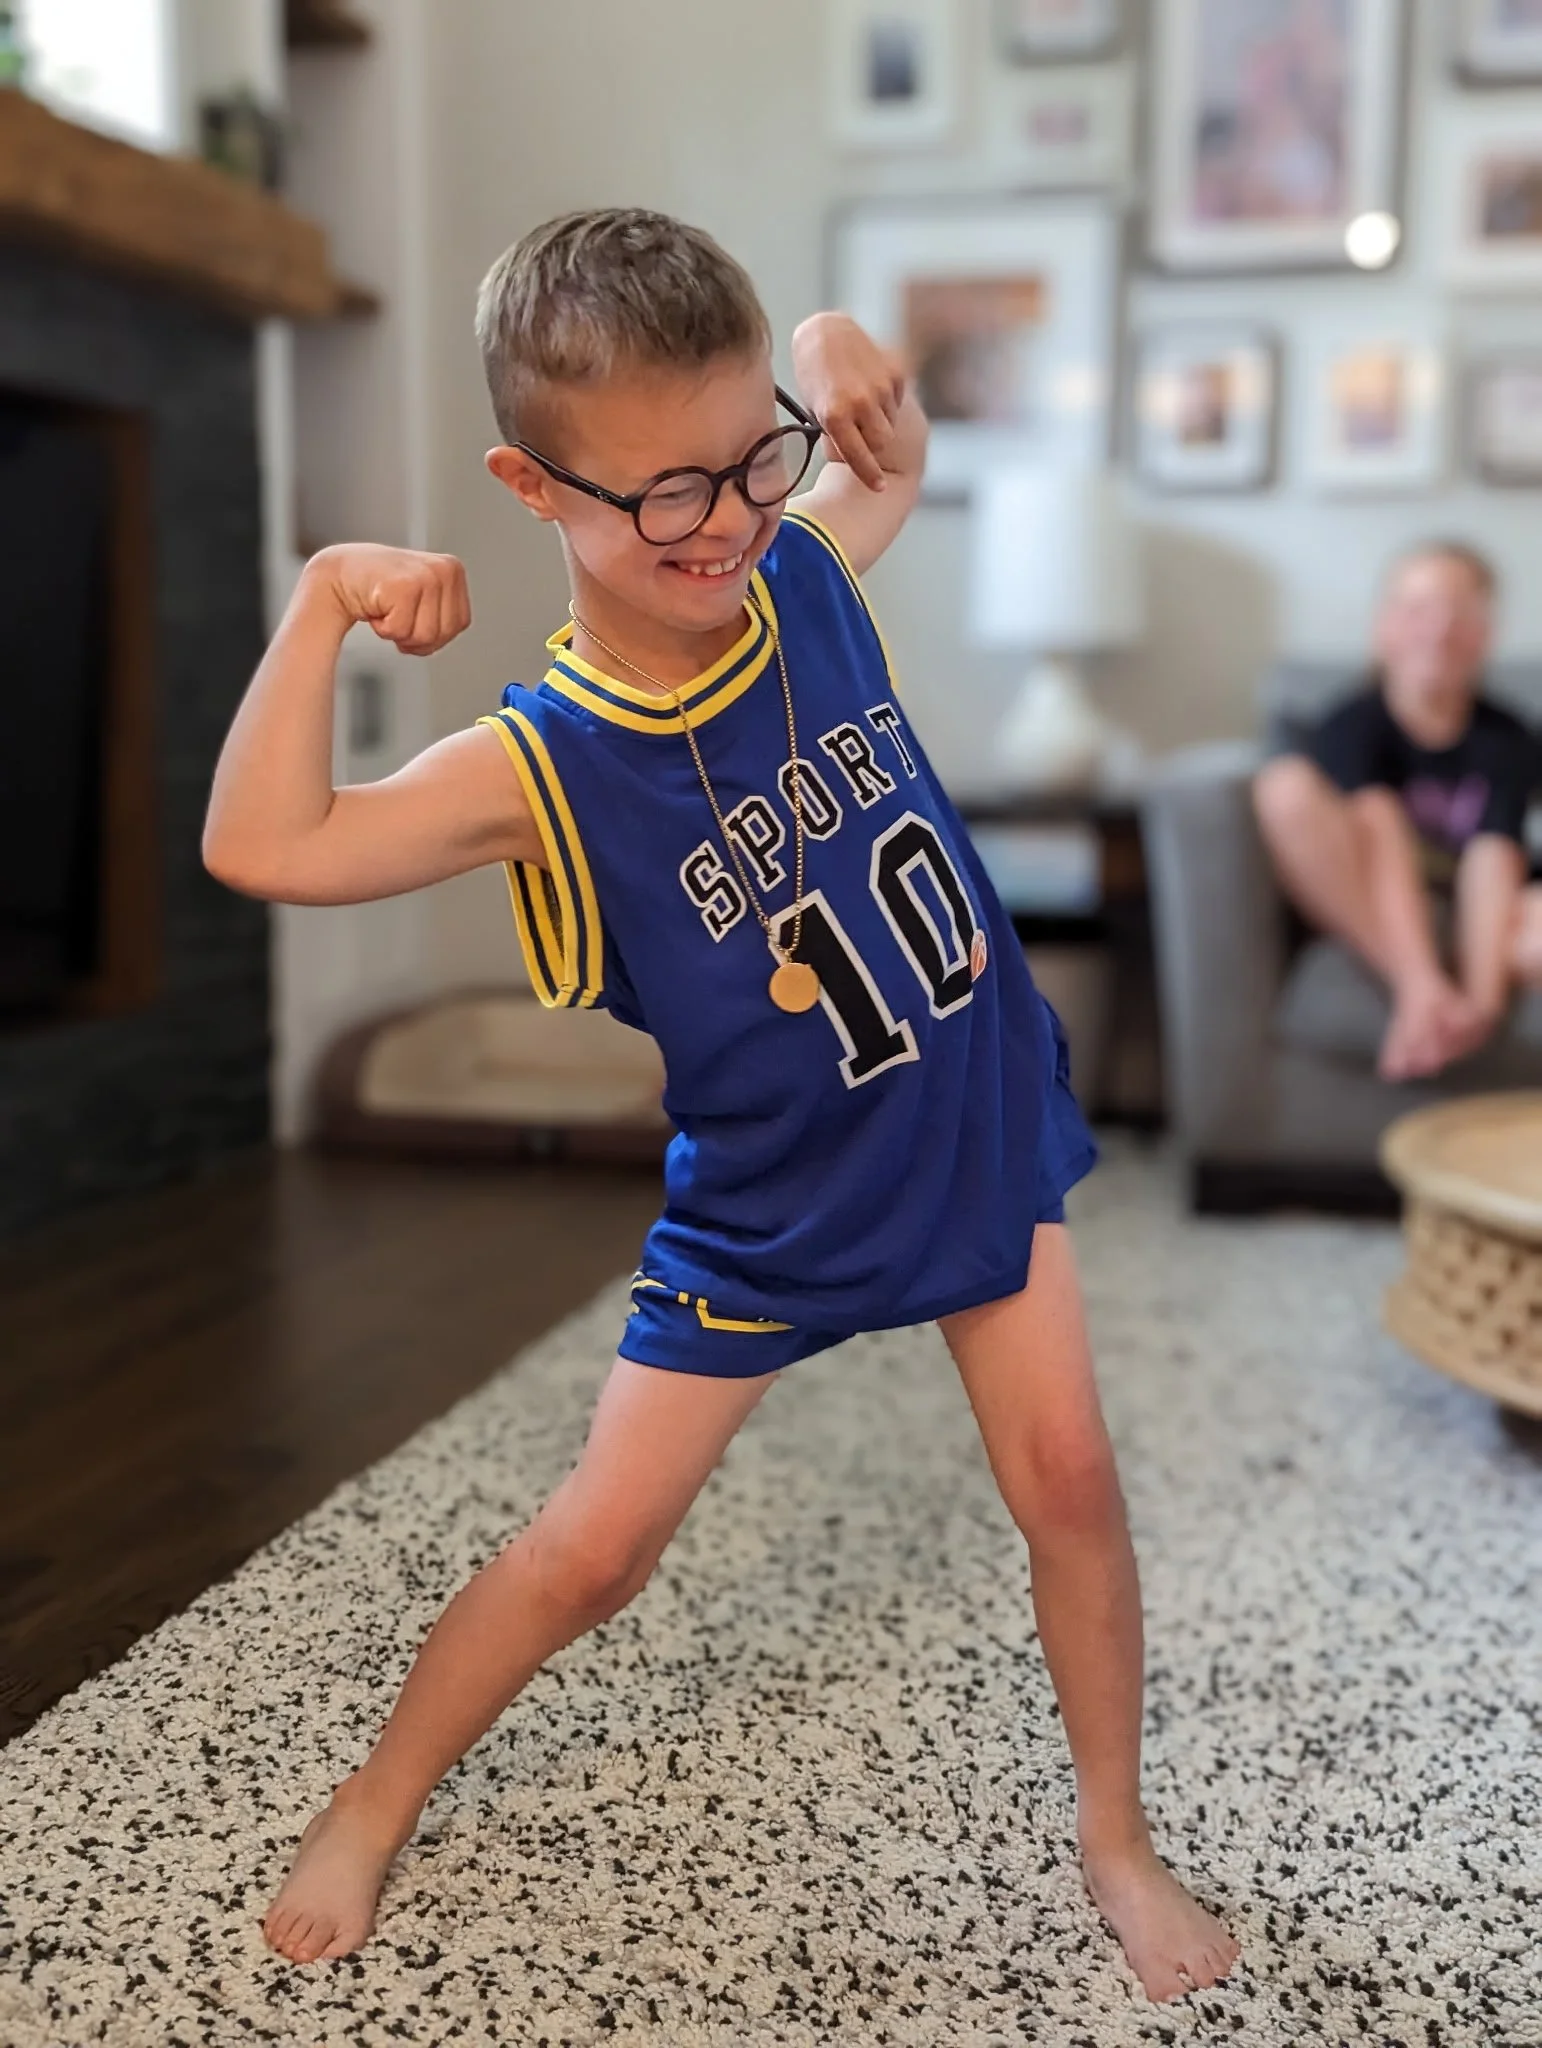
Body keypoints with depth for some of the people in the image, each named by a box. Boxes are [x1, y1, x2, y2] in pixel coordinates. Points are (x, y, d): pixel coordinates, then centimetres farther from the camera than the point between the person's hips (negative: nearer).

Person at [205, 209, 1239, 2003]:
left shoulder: (804, 579, -10)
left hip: (982, 1127, 4)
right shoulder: (544, 764, -23)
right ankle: (379, 1799, 31)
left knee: (1068, 1478, 4)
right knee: (595, 1546, 5)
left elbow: (895, 453, 12)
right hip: (762, 1210, -3)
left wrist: (849, 358, -10)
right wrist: (325, 596, -32)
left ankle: (1116, 1835, 28)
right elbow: (264, 849, -33)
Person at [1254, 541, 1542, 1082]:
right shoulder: (1356, 726, -6)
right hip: (1362, 917, 0)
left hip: (1474, 925, 0)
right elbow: (1384, 846, -23)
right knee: (1287, 786, -27)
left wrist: (1482, 996, -32)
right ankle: (1412, 994, -31)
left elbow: (1493, 863, -16)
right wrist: (1420, 983, -38)